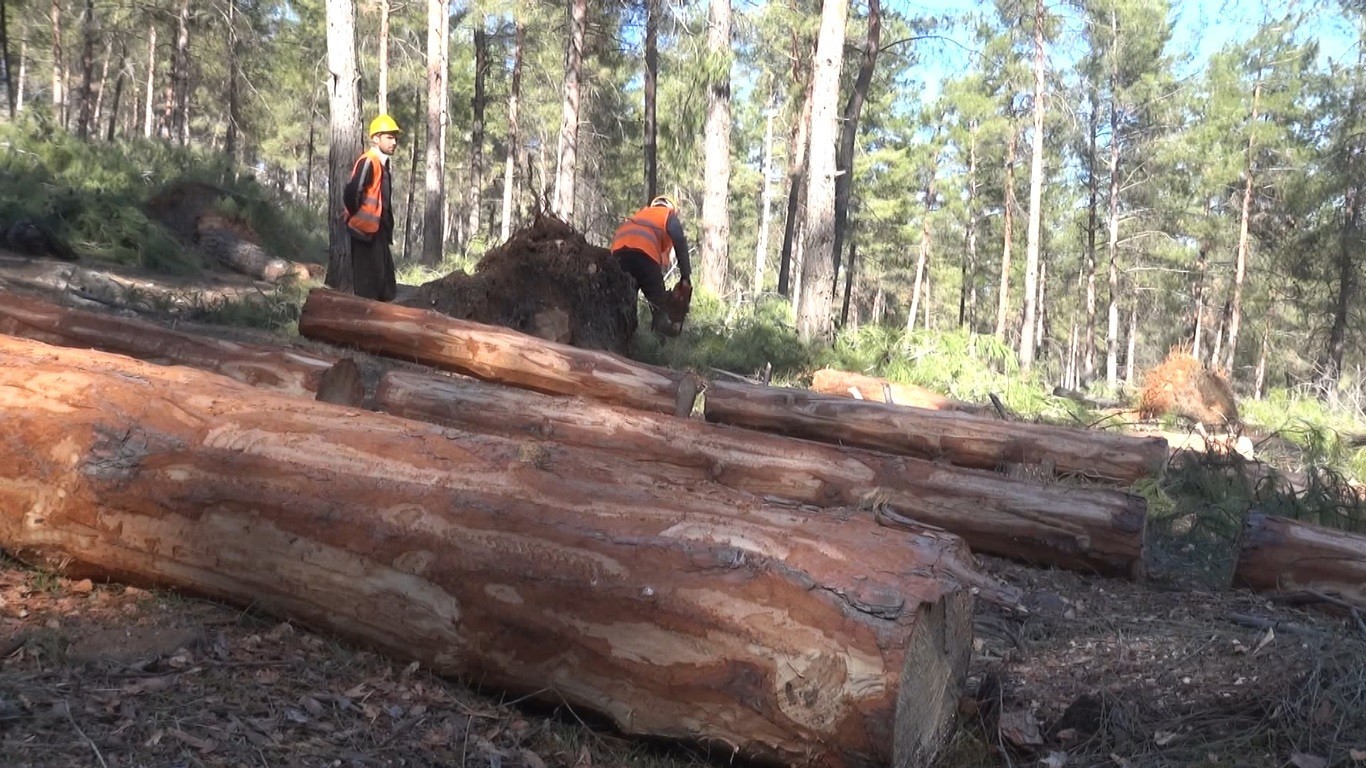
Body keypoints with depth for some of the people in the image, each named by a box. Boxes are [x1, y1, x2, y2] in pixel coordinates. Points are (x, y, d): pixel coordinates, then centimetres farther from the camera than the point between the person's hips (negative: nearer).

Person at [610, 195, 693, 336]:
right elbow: (680, 244, 10)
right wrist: (686, 277, 8)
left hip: (618, 250, 5)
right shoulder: (669, 216, 26)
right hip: (644, 252, -5)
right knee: (658, 301, 3)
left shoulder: (639, 214, 41)